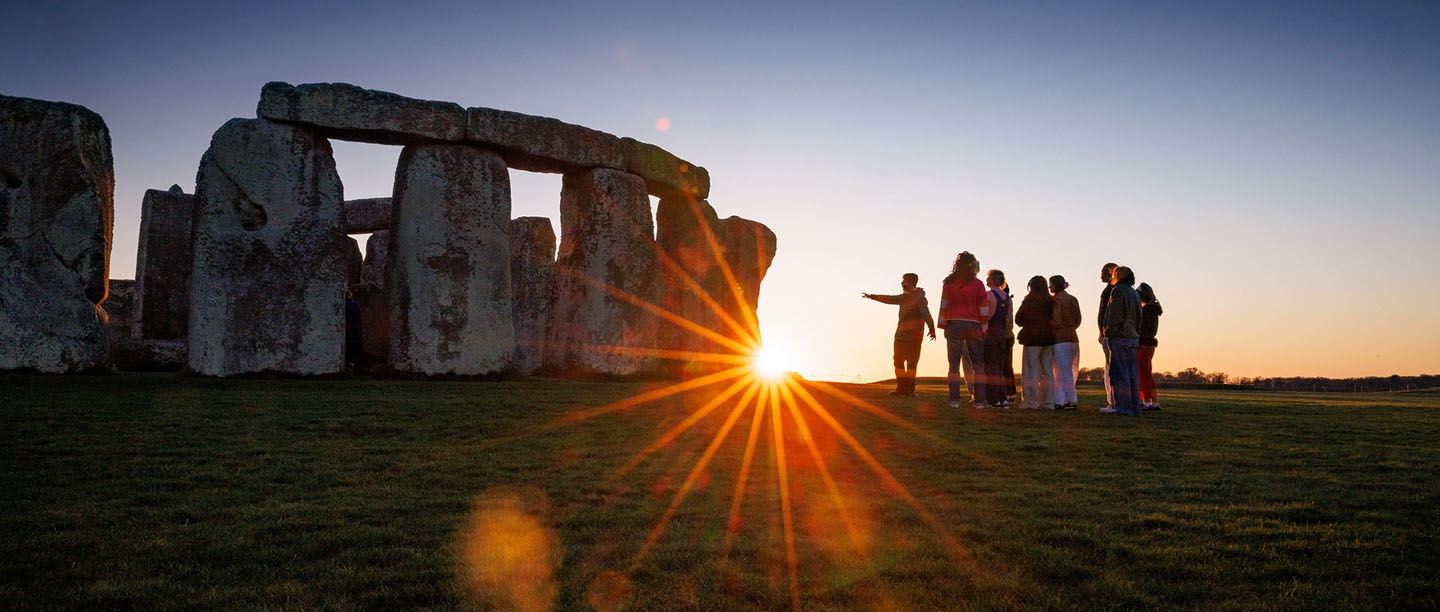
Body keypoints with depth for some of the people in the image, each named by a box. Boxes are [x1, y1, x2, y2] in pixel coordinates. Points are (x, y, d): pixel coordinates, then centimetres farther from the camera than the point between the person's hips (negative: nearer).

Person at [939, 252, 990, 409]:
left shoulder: (949, 282, 3)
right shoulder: (978, 284, 2)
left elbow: (944, 305, 1)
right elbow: (984, 309, 2)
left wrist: (943, 325, 4)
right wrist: (984, 329, 7)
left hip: (954, 325, 0)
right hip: (973, 325, 0)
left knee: (954, 363, 2)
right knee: (978, 364, 6)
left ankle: (954, 399, -4)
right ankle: (979, 400, 1)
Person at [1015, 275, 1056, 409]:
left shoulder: (1029, 300, -8)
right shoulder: (1051, 301, 3)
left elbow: (1018, 319, 0)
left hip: (1032, 338, -5)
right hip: (1049, 338, 5)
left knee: (1031, 371, -2)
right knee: (1047, 372, 10)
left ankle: (1031, 402, -5)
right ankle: (1048, 402, 11)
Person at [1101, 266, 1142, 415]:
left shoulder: (1118, 291, -7)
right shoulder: (1135, 293, 20)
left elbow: (1115, 315, -16)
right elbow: (1138, 317, 20)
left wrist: (1108, 332, -12)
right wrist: (1136, 333, 18)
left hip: (1120, 337, -9)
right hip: (1133, 337, 9)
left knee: (1119, 373, -8)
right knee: (1131, 373, 9)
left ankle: (1122, 406, -11)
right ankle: (1134, 407, 11)